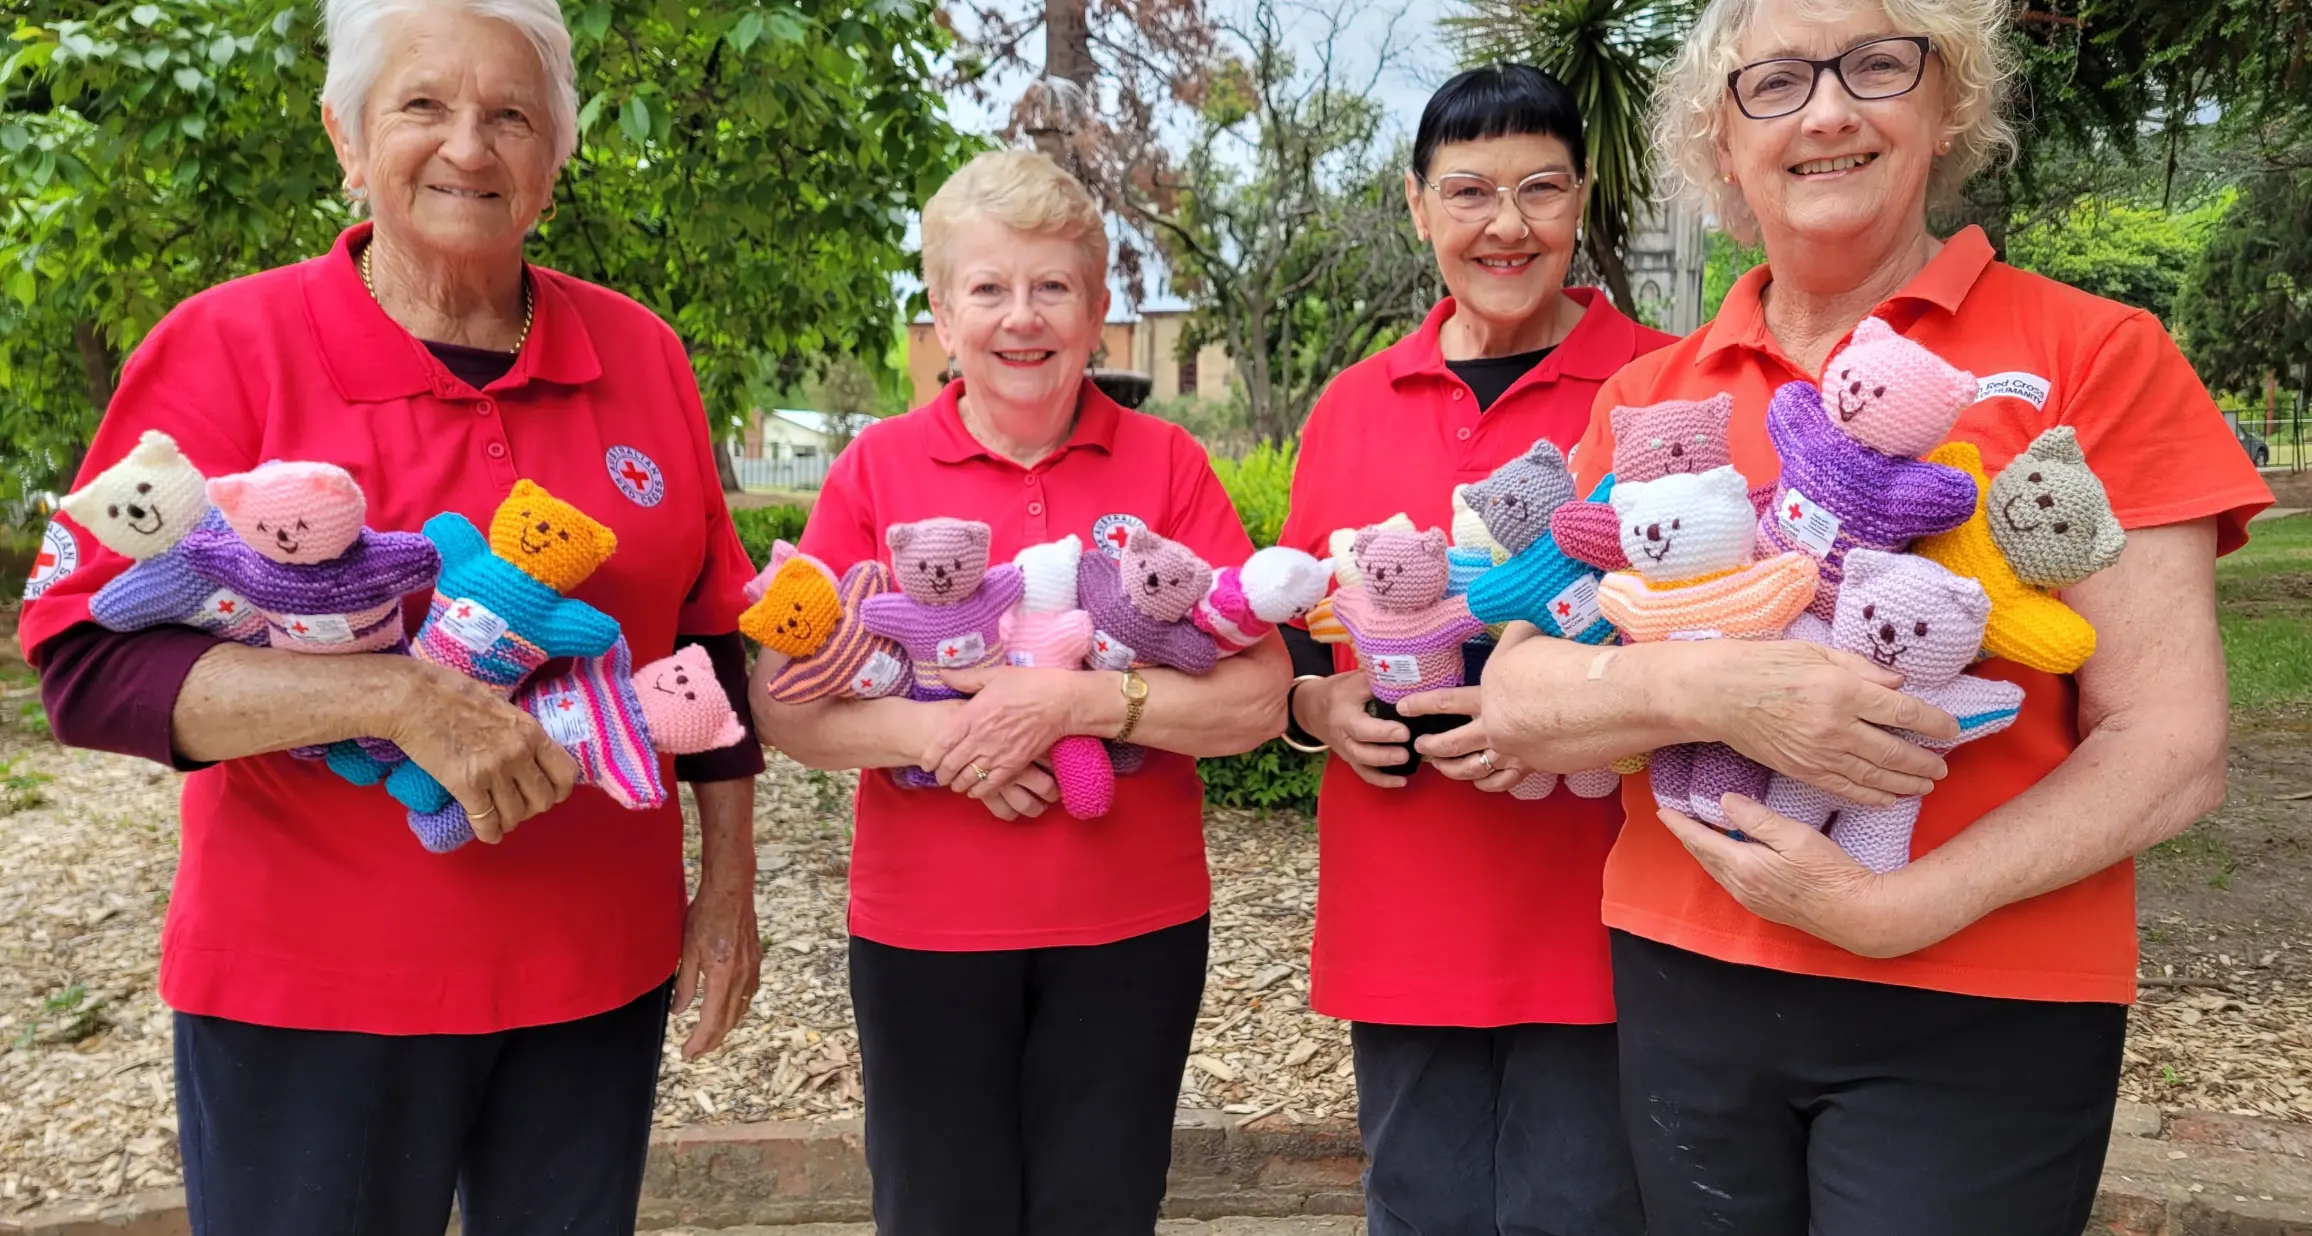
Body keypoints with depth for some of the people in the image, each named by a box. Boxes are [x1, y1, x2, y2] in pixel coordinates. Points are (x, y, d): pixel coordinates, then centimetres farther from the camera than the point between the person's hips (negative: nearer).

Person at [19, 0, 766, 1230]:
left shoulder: (639, 353, 3)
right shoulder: (227, 346, -7)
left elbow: (710, 647, 9)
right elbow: (88, 665, -12)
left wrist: (728, 880, 8)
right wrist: (401, 694, -25)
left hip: (598, 970, 3)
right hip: (311, 989, -3)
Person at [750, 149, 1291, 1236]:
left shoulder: (1168, 465, -2)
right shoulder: (876, 470, -2)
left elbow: (1259, 700, -8)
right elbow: (782, 707, -4)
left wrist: (1079, 702, -21)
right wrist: (934, 733, -19)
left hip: (1132, 928, 0)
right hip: (926, 930, 0)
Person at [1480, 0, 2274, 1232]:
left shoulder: (2094, 356, -4)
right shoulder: (1646, 397, 4)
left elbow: (2170, 750, -7)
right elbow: (1516, 696, -3)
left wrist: (1899, 907, -18)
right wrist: (1708, 689, -22)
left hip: (1977, 1019, -3)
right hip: (1683, 987, 3)